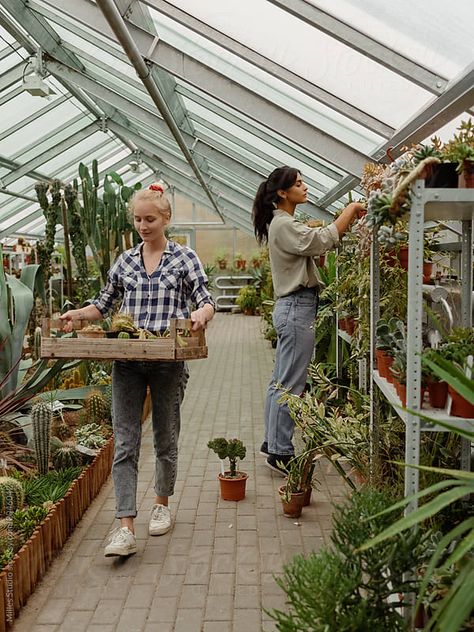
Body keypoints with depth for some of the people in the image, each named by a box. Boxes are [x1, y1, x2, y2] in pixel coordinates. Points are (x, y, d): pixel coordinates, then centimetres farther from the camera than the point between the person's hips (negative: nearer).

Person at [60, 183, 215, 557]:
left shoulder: (184, 258, 2)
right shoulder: (125, 262, 11)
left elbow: (206, 302, -3)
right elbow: (104, 305, 19)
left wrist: (201, 315, -26)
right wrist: (77, 314, -1)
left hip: (168, 361, -2)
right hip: (127, 361, 2)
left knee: (165, 438, 12)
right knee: (125, 443, -4)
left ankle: (162, 505, 34)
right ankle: (126, 528, -2)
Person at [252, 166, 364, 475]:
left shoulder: (283, 223, 18)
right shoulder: (283, 224, -14)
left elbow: (318, 246, 15)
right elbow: (323, 241, -25)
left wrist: (351, 217, 7)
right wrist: (351, 209, -13)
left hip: (293, 307, 11)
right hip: (297, 308, -11)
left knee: (281, 382, 15)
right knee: (290, 385, -5)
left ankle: (273, 442, 24)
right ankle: (281, 453, 2)